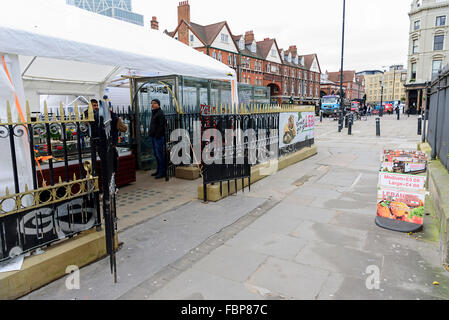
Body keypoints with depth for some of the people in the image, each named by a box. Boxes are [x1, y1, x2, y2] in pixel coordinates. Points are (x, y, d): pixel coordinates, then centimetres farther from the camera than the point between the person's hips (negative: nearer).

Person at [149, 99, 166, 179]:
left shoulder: (160, 113, -10)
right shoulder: (154, 113, 20)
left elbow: (161, 126, -18)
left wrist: (157, 135, -21)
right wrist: (151, 134, 18)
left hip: (158, 137, -10)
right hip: (154, 137, 10)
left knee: (160, 155, -9)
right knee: (156, 155, 13)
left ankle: (163, 172, -4)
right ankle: (159, 171, 20)